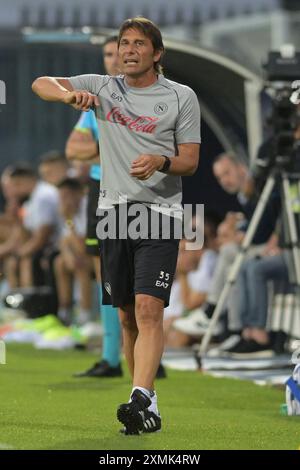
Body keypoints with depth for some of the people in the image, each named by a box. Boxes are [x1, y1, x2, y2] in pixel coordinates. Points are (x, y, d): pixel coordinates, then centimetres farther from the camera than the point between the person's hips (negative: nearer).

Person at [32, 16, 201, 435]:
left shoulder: (182, 97, 3)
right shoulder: (103, 87, 9)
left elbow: (190, 162, 2)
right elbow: (40, 84, 1)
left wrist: (161, 162, -20)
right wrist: (69, 94, -21)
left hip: (159, 214, -4)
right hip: (114, 212, 4)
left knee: (149, 310, -18)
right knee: (127, 316, 6)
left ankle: (141, 400, -28)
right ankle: (148, 402, 15)